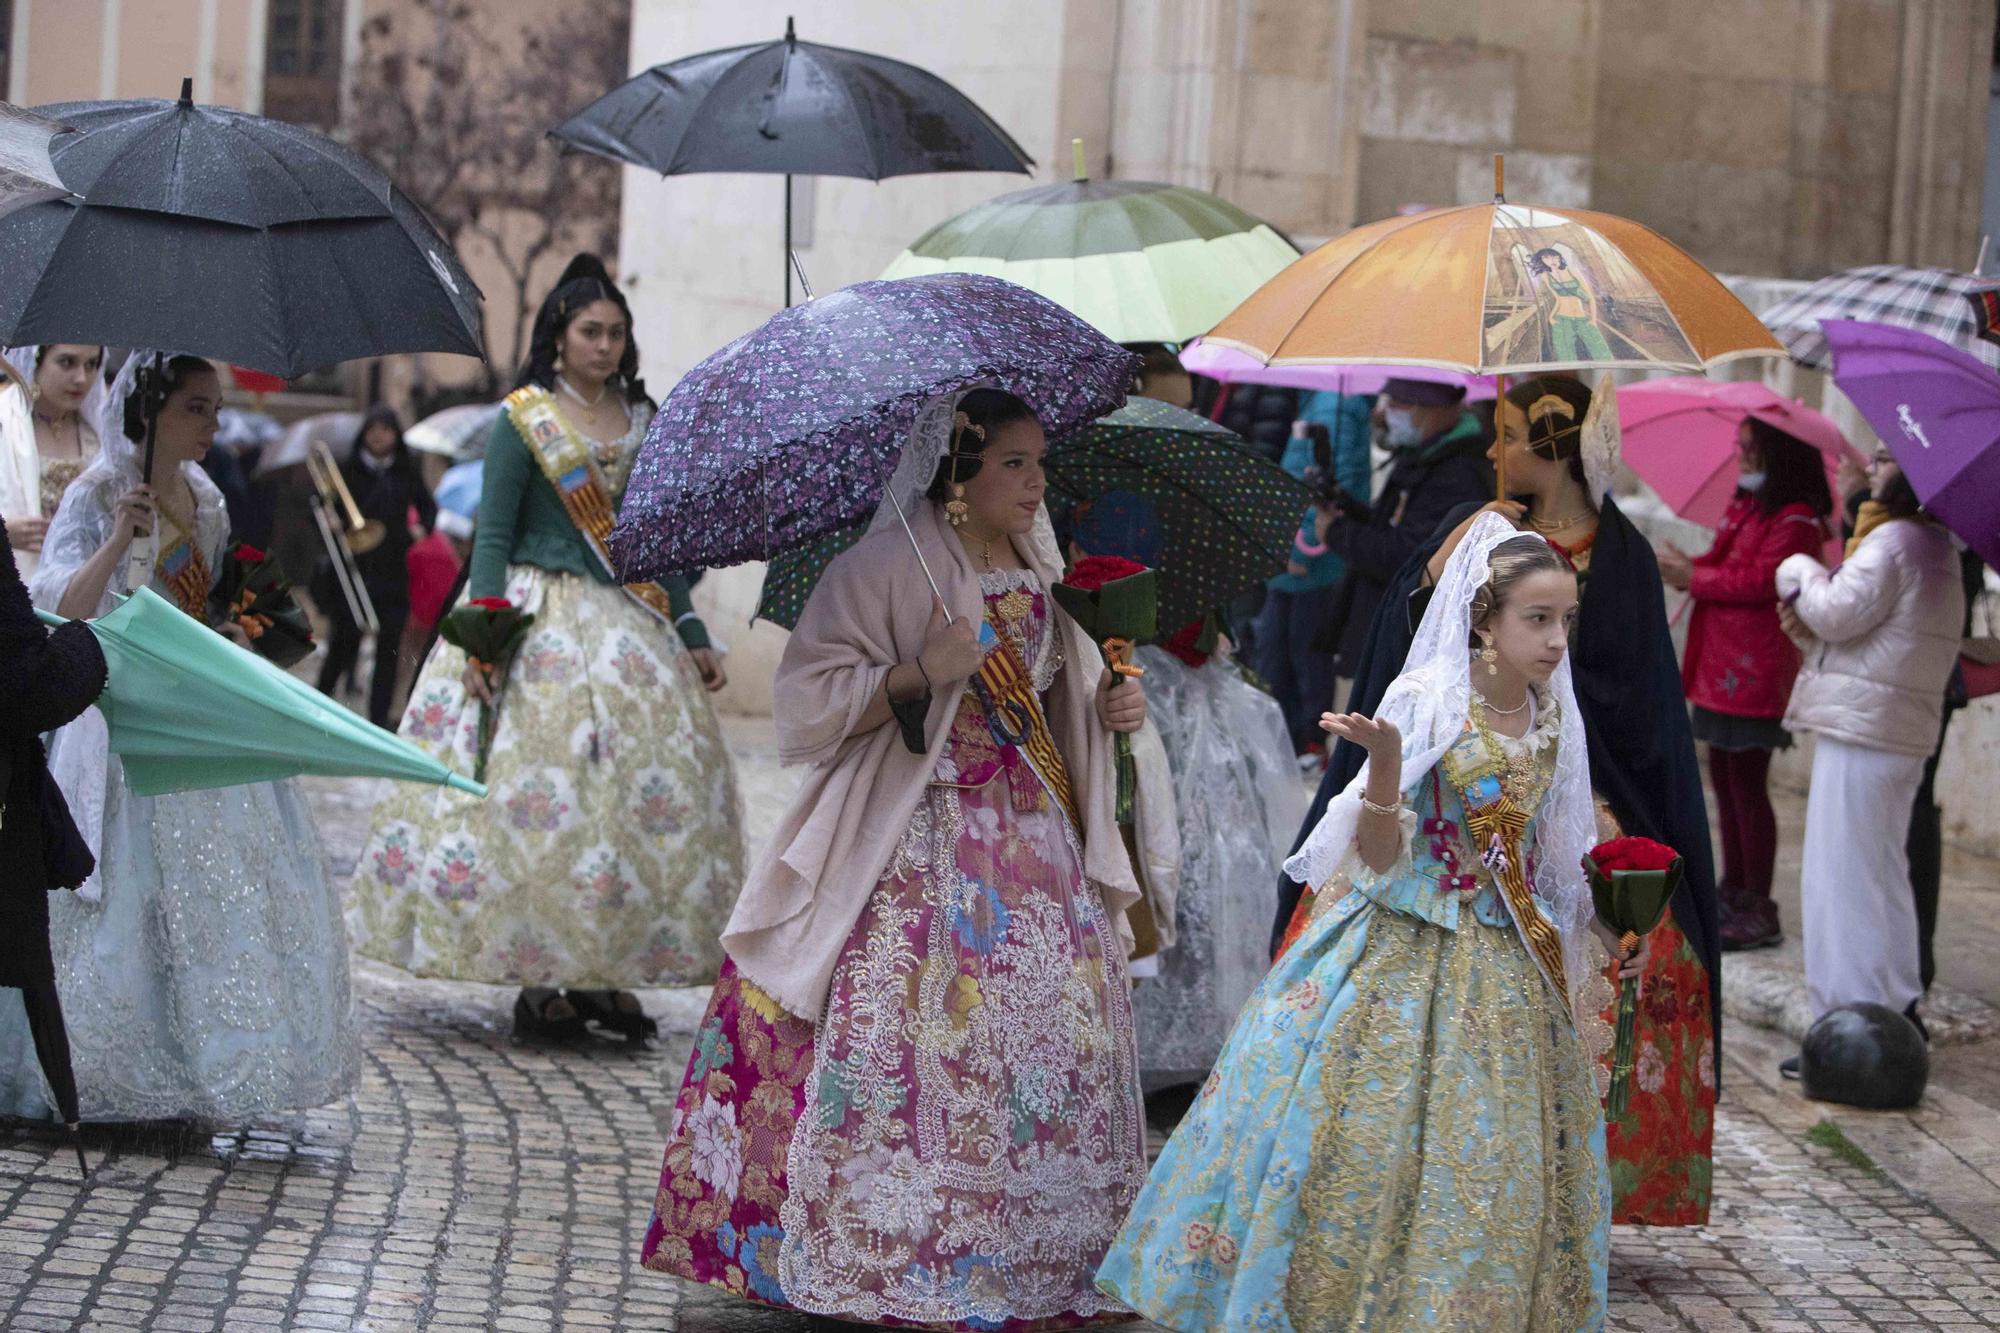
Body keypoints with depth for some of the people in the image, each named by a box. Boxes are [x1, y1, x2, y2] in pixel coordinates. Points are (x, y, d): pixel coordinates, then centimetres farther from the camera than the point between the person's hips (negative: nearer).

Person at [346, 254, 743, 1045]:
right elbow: (492, 536, -5)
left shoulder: (643, 421, 12)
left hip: (629, 623, 5)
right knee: (535, 788, -8)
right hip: (540, 619, -5)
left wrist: (694, 637, 13)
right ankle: (537, 980, -1)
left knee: (647, 789, -2)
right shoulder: (524, 419, -1)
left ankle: (604, 974, 4)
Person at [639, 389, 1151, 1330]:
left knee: (1053, 1036, 2)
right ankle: (876, 1255, -3)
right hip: (914, 854, -6)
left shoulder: (1037, 576, 12)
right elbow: (811, 702, -13)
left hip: (1033, 844, 6)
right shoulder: (885, 570, -9)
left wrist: (1106, 708, 8)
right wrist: (919, 673, -23)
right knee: (910, 1039, -12)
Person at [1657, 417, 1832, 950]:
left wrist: (1693, 575, -12)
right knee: (1725, 778, 16)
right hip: (1721, 666, 10)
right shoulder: (1743, 508, 17)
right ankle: (1733, 891, 27)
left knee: (1747, 785, -7)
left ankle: (1758, 911, -2)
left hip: (1755, 672, -10)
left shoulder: (1796, 520, -13)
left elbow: (1762, 580, -21)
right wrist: (1683, 568, 0)